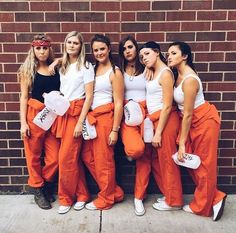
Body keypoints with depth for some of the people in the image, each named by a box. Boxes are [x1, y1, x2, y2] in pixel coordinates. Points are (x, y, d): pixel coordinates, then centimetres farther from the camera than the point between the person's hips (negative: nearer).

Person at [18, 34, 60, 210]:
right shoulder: (28, 69, 2)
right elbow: (24, 97, -1)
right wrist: (23, 122, -5)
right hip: (34, 115, -2)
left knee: (55, 157, 2)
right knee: (34, 155, 8)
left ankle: (46, 186, 29)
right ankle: (38, 190, 28)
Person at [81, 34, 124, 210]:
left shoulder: (115, 72, -5)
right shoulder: (92, 69, 14)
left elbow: (119, 103, -9)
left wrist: (115, 130, -12)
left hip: (106, 117, -7)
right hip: (90, 117, 7)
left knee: (103, 160, 2)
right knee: (88, 157, 10)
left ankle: (106, 199, 23)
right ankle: (114, 192, 25)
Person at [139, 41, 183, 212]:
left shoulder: (165, 72, -12)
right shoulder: (153, 73, 15)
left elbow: (167, 106, -18)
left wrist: (158, 132, -18)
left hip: (165, 120, -9)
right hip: (155, 120, 9)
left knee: (167, 160, 2)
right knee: (156, 160, 14)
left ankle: (174, 201, 18)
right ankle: (169, 195, 30)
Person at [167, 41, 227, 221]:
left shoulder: (189, 80, -25)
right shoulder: (179, 74, 1)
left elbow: (188, 114, -23)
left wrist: (182, 143, -18)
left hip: (204, 120, -9)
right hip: (193, 121, 9)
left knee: (204, 164, 5)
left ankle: (201, 206, 22)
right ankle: (215, 198, 28)